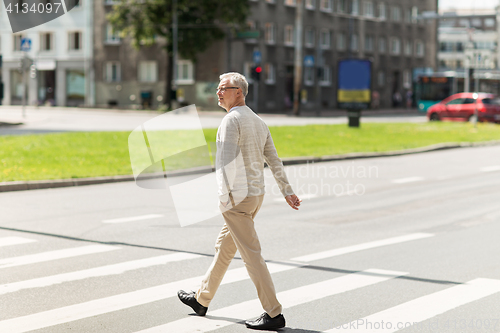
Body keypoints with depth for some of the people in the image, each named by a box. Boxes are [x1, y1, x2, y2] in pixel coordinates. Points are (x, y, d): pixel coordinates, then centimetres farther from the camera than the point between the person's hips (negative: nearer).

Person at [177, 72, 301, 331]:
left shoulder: (231, 120, -14)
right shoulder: (259, 122, 13)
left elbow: (226, 161, -24)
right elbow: (274, 160, 16)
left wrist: (224, 197, -27)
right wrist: (287, 192, 19)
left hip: (236, 198, -9)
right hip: (256, 195, 10)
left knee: (251, 254, -7)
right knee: (224, 247, 20)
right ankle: (202, 300, 33)